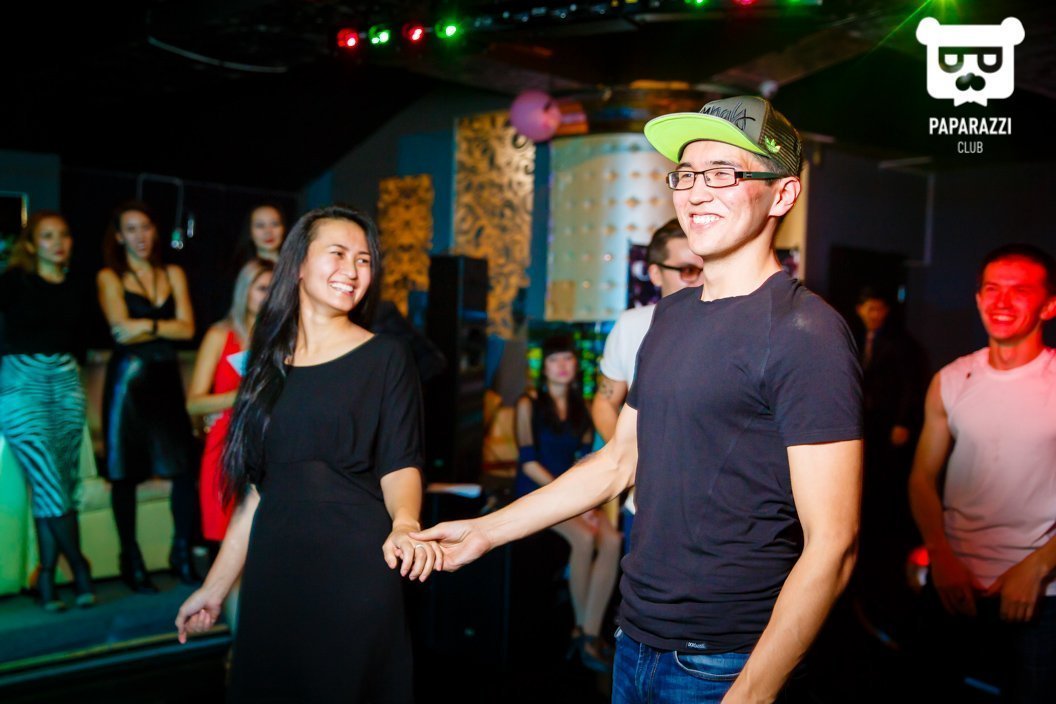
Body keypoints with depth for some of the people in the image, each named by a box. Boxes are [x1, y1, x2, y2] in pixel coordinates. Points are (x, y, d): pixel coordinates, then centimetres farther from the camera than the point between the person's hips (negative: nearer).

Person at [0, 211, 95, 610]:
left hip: (66, 384, 4)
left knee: (62, 486, 1)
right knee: (50, 484, -10)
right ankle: (80, 571, -1)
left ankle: (47, 578, 8)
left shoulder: (75, 290, 13)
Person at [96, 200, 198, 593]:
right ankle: (131, 561, 13)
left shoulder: (174, 274, 14)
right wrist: (166, 326, -6)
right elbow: (121, 331, -8)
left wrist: (147, 325, -9)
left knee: (185, 466, -5)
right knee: (125, 473, 2)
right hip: (127, 379, -3)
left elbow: (187, 328, 2)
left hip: (166, 378, 3)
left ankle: (182, 555, 9)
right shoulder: (109, 278, 4)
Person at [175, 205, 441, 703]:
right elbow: (257, 488, 12)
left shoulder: (386, 358, -1)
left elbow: (399, 466, -8)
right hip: (275, 570, 4)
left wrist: (404, 526, -30)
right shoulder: (269, 362, 9)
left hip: (356, 569, -4)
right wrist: (216, 586, 12)